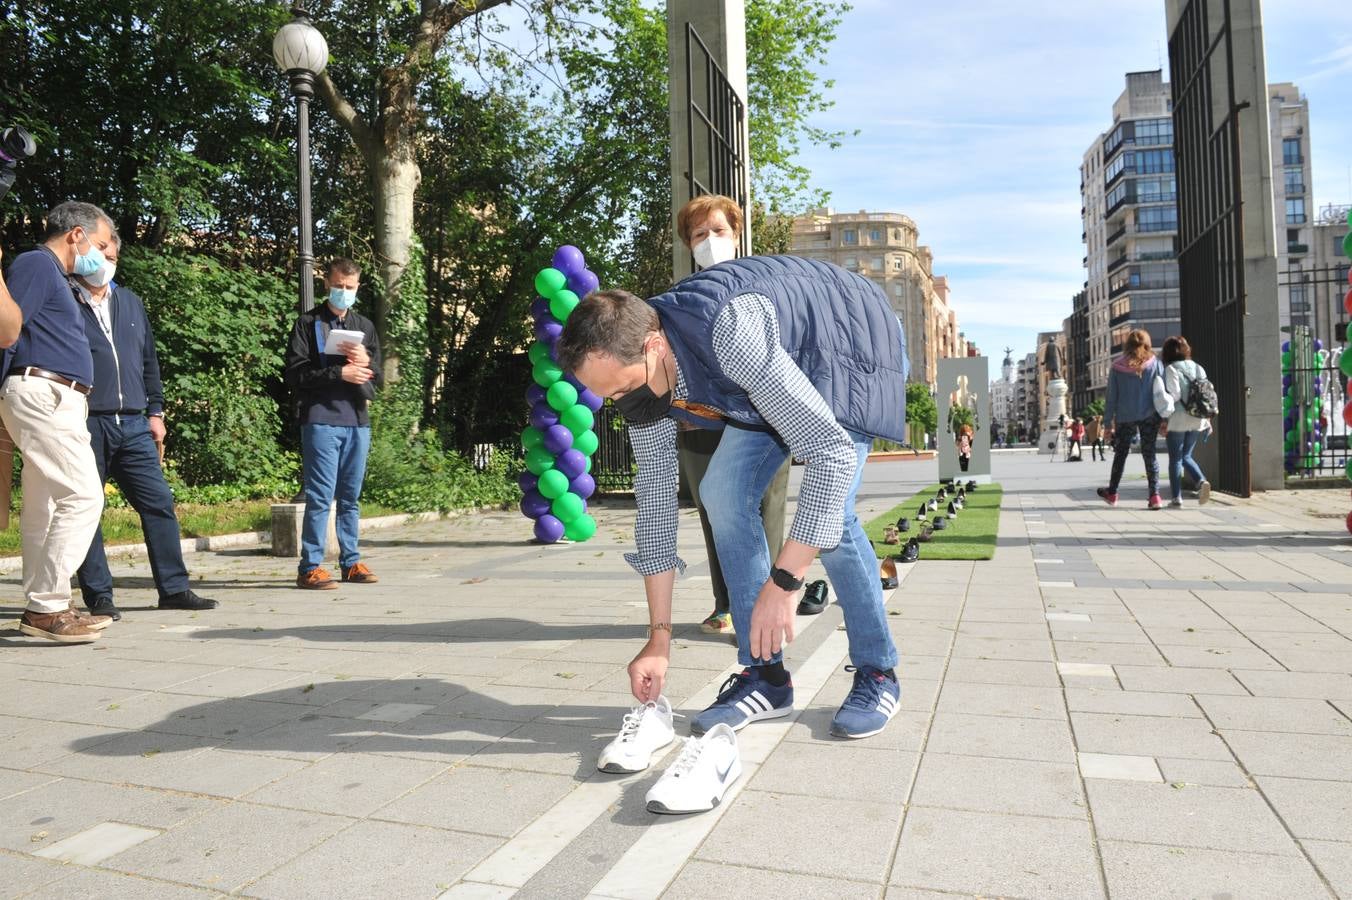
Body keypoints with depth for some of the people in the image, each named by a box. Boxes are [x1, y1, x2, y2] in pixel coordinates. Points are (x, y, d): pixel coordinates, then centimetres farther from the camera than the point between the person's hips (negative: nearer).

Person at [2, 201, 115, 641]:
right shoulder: (37, 264, -4)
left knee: (45, 506, 10)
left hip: (57, 401, 10)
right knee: (83, 496, -15)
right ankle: (48, 606, -12)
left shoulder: (53, 275, 25)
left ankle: (42, 607, 15)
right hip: (43, 393, -10)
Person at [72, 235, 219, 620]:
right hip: (86, 425, -4)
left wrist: (155, 411, 14)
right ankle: (98, 596, 10)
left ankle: (174, 588, 7)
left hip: (133, 425, 5)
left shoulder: (130, 303, 17)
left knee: (159, 503, 1)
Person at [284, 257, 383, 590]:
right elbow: (295, 374, -5)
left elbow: (378, 378, 14)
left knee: (351, 496, 10)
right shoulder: (308, 323, 5)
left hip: (357, 421, 5)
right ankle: (310, 567, -1)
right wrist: (339, 373, -13)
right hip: (321, 421, -5)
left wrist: (366, 362, -7)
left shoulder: (365, 326, 18)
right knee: (320, 496, -6)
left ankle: (351, 562, 16)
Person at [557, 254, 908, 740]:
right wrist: (659, 636, -10)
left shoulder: (731, 333, -43)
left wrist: (783, 584, -42)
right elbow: (654, 497, -11)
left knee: (828, 511, -22)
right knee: (723, 494, -8)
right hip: (788, 359, 7)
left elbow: (832, 453, -43)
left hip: (853, 341, -6)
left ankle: (876, 673, 0)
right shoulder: (638, 371, -17)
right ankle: (765, 676, 1)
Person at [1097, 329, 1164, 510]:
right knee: (1149, 454, 5)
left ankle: (1112, 493, 26)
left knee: (1120, 454, 15)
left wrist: (1109, 423, 4)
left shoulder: (1118, 368, -2)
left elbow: (1111, 397, -1)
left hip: (1125, 417, 0)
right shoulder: (1156, 365, -1)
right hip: (1149, 416, 0)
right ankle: (1154, 495, -4)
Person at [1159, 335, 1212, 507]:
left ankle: (1176, 497, 3)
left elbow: (1174, 395, -18)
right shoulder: (1198, 368, 9)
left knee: (1175, 459, 3)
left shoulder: (1171, 369, -9)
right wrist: (1207, 420, 14)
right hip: (1197, 421, 6)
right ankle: (1202, 481, -6)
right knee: (1186, 456, 18)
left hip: (1178, 420, -6)